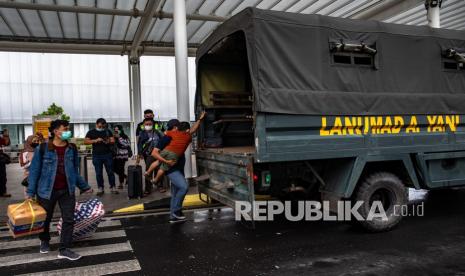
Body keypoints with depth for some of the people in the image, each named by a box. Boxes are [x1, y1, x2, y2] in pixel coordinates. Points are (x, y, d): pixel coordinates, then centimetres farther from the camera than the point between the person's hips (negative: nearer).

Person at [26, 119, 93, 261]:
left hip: (67, 191, 3)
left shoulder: (72, 149, 1)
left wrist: (84, 187, 13)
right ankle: (44, 241, 43)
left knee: (69, 220, 0)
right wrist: (30, 192, -8)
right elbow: (34, 170, -5)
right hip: (47, 190, -2)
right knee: (45, 219, 15)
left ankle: (64, 249, 10)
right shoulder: (42, 148, -10)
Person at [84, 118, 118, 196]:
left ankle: (113, 187, 10)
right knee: (98, 173, 4)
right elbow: (85, 141, -3)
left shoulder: (108, 132, 10)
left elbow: (113, 141, 7)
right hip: (97, 156, 0)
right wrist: (95, 140, -17)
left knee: (110, 172, 2)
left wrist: (109, 141, -16)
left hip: (107, 154, 0)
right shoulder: (91, 132, 6)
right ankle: (100, 189, 13)